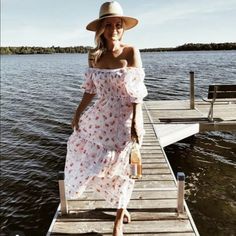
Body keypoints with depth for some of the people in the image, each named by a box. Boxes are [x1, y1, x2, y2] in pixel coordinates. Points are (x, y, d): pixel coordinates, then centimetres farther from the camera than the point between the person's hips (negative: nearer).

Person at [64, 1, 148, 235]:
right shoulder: (94, 55, 0)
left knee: (121, 166, 8)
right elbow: (90, 89, 8)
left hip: (125, 118, -5)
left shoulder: (131, 52, -12)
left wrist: (136, 121, -19)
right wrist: (78, 113, 8)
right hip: (101, 116, 5)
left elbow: (137, 91, -13)